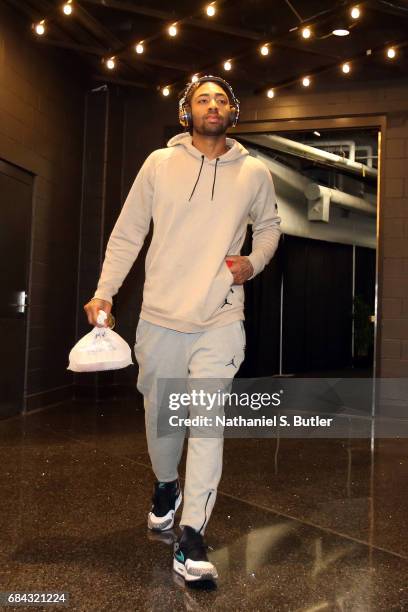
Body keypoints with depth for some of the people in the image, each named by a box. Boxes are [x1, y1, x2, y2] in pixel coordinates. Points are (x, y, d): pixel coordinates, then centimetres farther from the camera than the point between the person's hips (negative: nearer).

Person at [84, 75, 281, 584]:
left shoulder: (255, 173, 4)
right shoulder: (159, 164, 2)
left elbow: (269, 226, 20)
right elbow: (127, 232, 4)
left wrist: (254, 263, 0)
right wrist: (104, 292, -2)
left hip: (220, 321, -1)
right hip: (160, 316, 1)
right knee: (160, 412, 14)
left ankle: (191, 539, -1)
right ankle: (166, 485, 43)